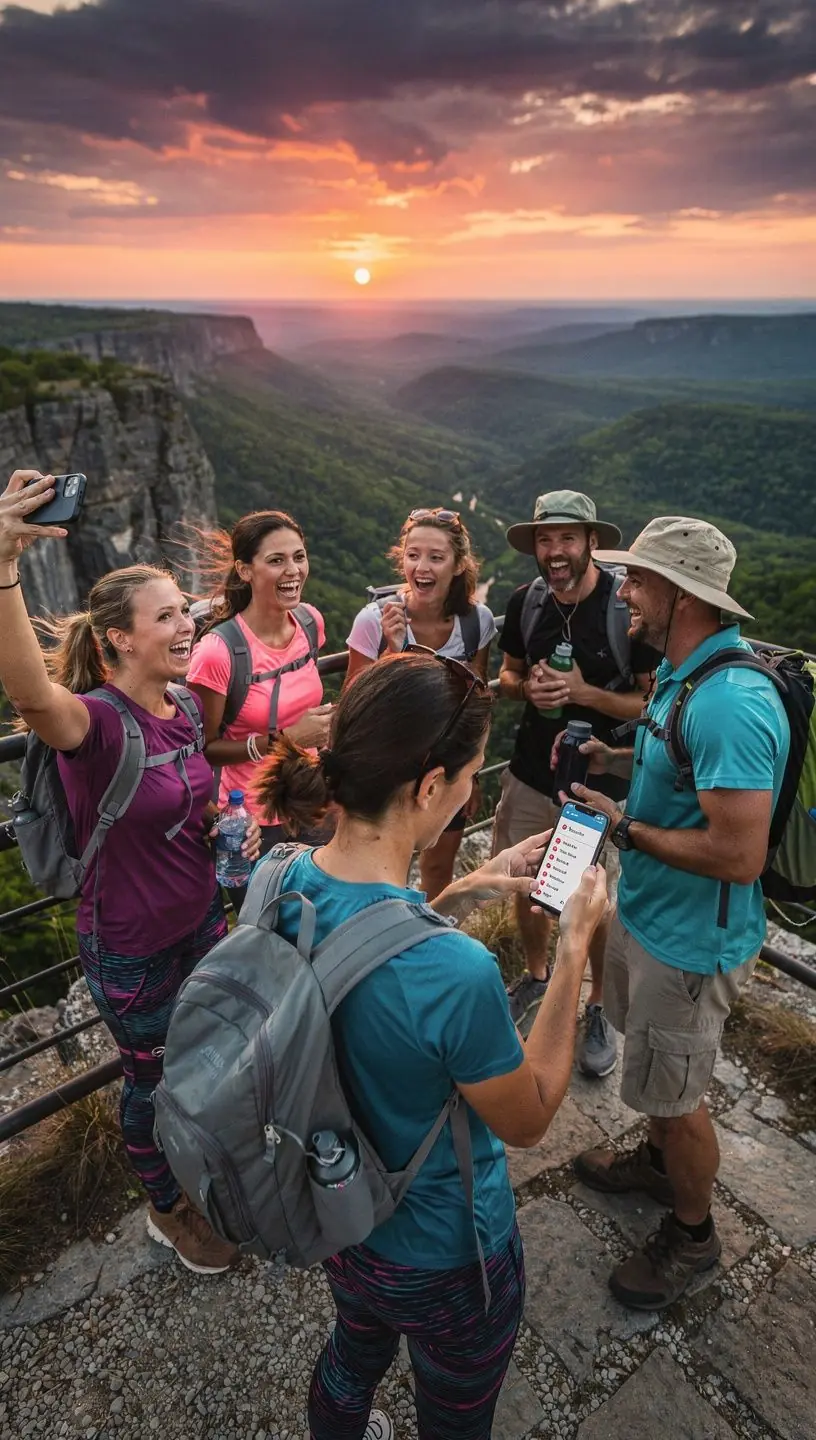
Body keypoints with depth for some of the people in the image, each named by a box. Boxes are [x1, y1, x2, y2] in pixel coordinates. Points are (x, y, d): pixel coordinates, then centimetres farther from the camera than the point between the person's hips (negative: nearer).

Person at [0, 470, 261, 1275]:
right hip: (132, 950, -7)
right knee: (154, 1079, 17)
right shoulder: (96, 720, -28)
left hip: (201, 920, 7)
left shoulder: (184, 708, -5)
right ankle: (167, 1210, 47)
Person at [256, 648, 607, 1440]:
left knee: (353, 1352, 37)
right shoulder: (458, 974, -41)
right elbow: (528, 1120, -20)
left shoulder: (282, 882, -20)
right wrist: (574, 946, -19)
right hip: (442, 1256, -5)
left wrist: (463, 895, -6)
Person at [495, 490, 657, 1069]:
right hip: (530, 775, 5)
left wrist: (584, 692, -26)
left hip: (602, 786, -4)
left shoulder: (631, 608, -17)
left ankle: (600, 1009, 36)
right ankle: (538, 976, 47)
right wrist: (528, 687, -11)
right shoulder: (525, 603, -3)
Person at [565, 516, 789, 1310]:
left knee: (672, 1094, 13)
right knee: (653, 1067, 29)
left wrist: (626, 827, -22)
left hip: (690, 938, -9)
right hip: (644, 910, 9)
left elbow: (739, 854, -33)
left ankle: (692, 1232, 39)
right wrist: (615, 758, 0)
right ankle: (658, 1160, 55)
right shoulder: (679, 673, 0)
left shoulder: (731, 703, -32)